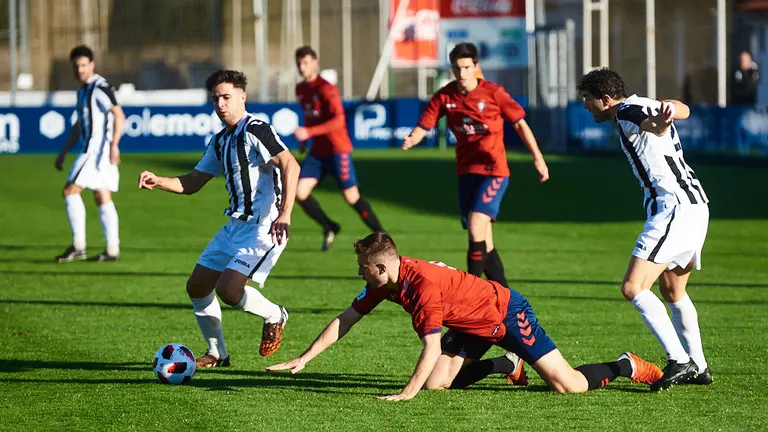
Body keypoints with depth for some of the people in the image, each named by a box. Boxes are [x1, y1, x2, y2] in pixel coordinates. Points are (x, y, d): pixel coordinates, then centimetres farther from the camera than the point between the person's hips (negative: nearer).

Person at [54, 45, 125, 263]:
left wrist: (114, 144, -26)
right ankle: (112, 250, 7)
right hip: (89, 149, 10)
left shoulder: (101, 87, -10)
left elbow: (119, 115, -17)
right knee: (103, 198, 8)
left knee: (71, 190, -11)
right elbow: (79, 125, 26)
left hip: (98, 149, -10)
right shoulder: (82, 91, 19)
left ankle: (78, 246, -12)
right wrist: (63, 153, 26)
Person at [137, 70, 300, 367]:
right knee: (197, 287, 8)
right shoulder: (220, 141, 14)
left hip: (263, 228, -9)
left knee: (228, 290, -21)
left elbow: (290, 165, -27)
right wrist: (157, 182, 2)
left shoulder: (256, 130, -14)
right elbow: (192, 183, 20)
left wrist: (285, 214, -36)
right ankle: (217, 354, 22)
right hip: (236, 225, 9)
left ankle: (275, 317, 8)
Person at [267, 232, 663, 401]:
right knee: (436, 381, -3)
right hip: (473, 326, 9)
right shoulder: (385, 282, -7)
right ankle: (507, 365, 18)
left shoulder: (423, 284, -33)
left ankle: (628, 367, 10)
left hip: (507, 313, -9)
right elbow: (344, 321, 1)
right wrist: (304, 359, -2)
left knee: (567, 385, -15)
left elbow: (432, 348, -37)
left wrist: (408, 393, -41)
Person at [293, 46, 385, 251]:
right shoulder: (300, 89, 10)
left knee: (351, 197, -6)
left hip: (337, 149, -7)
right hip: (317, 150, 7)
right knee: (300, 193, -6)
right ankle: (329, 228, 14)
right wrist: (304, 141, 16)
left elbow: (338, 120, -26)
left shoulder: (326, 89, -16)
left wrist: (309, 132, -31)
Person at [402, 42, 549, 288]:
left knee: (476, 228, -20)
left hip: (493, 170, -5)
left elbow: (519, 123, -2)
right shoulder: (445, 96, 0)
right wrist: (411, 140, -26)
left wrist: (537, 157, -4)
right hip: (466, 171, 5)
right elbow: (424, 126, -3)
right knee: (483, 240, 9)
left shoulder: (493, 93, -9)